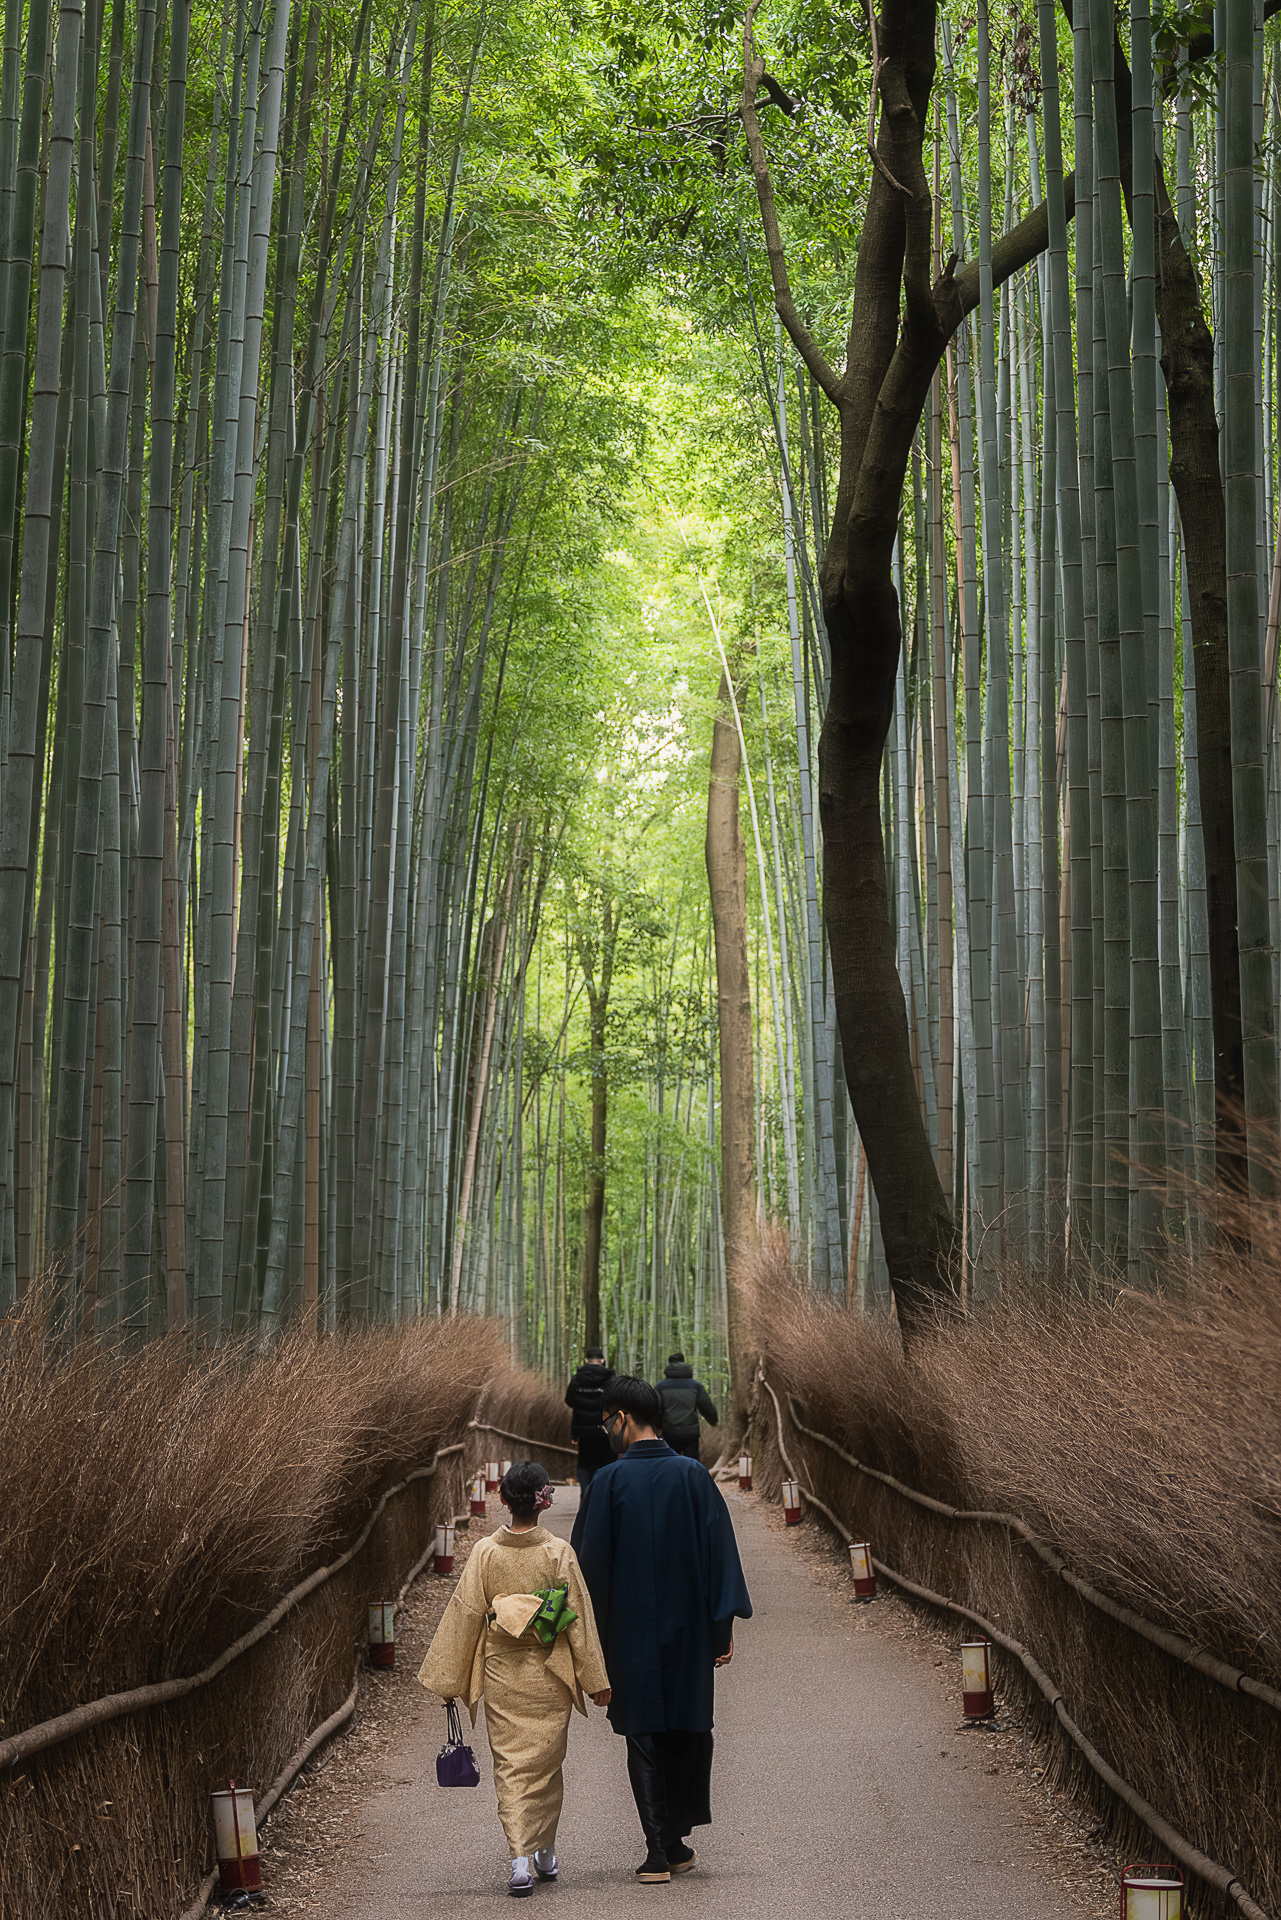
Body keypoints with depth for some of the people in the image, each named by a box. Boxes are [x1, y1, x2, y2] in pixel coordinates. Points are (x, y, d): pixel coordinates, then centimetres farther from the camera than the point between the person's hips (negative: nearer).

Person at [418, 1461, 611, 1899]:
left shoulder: (484, 1553, -8)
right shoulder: (559, 1553, -11)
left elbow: (466, 1616, -4)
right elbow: (579, 1619, -6)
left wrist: (449, 1680, 5)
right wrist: (595, 1680, 2)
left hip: (500, 1675, 0)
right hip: (549, 1678, 0)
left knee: (510, 1767, 6)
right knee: (545, 1764, 16)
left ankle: (520, 1860, -6)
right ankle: (545, 1854, 28)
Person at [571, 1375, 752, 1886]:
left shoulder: (608, 1481, -10)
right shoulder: (693, 1476, -3)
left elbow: (589, 1561, -5)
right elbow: (721, 1551, -4)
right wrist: (725, 1624, 1)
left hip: (631, 1633, -2)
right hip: (688, 1630, 2)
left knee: (644, 1738, 6)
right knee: (689, 1733, 15)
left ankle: (658, 1851, 2)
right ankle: (676, 1843, 20)